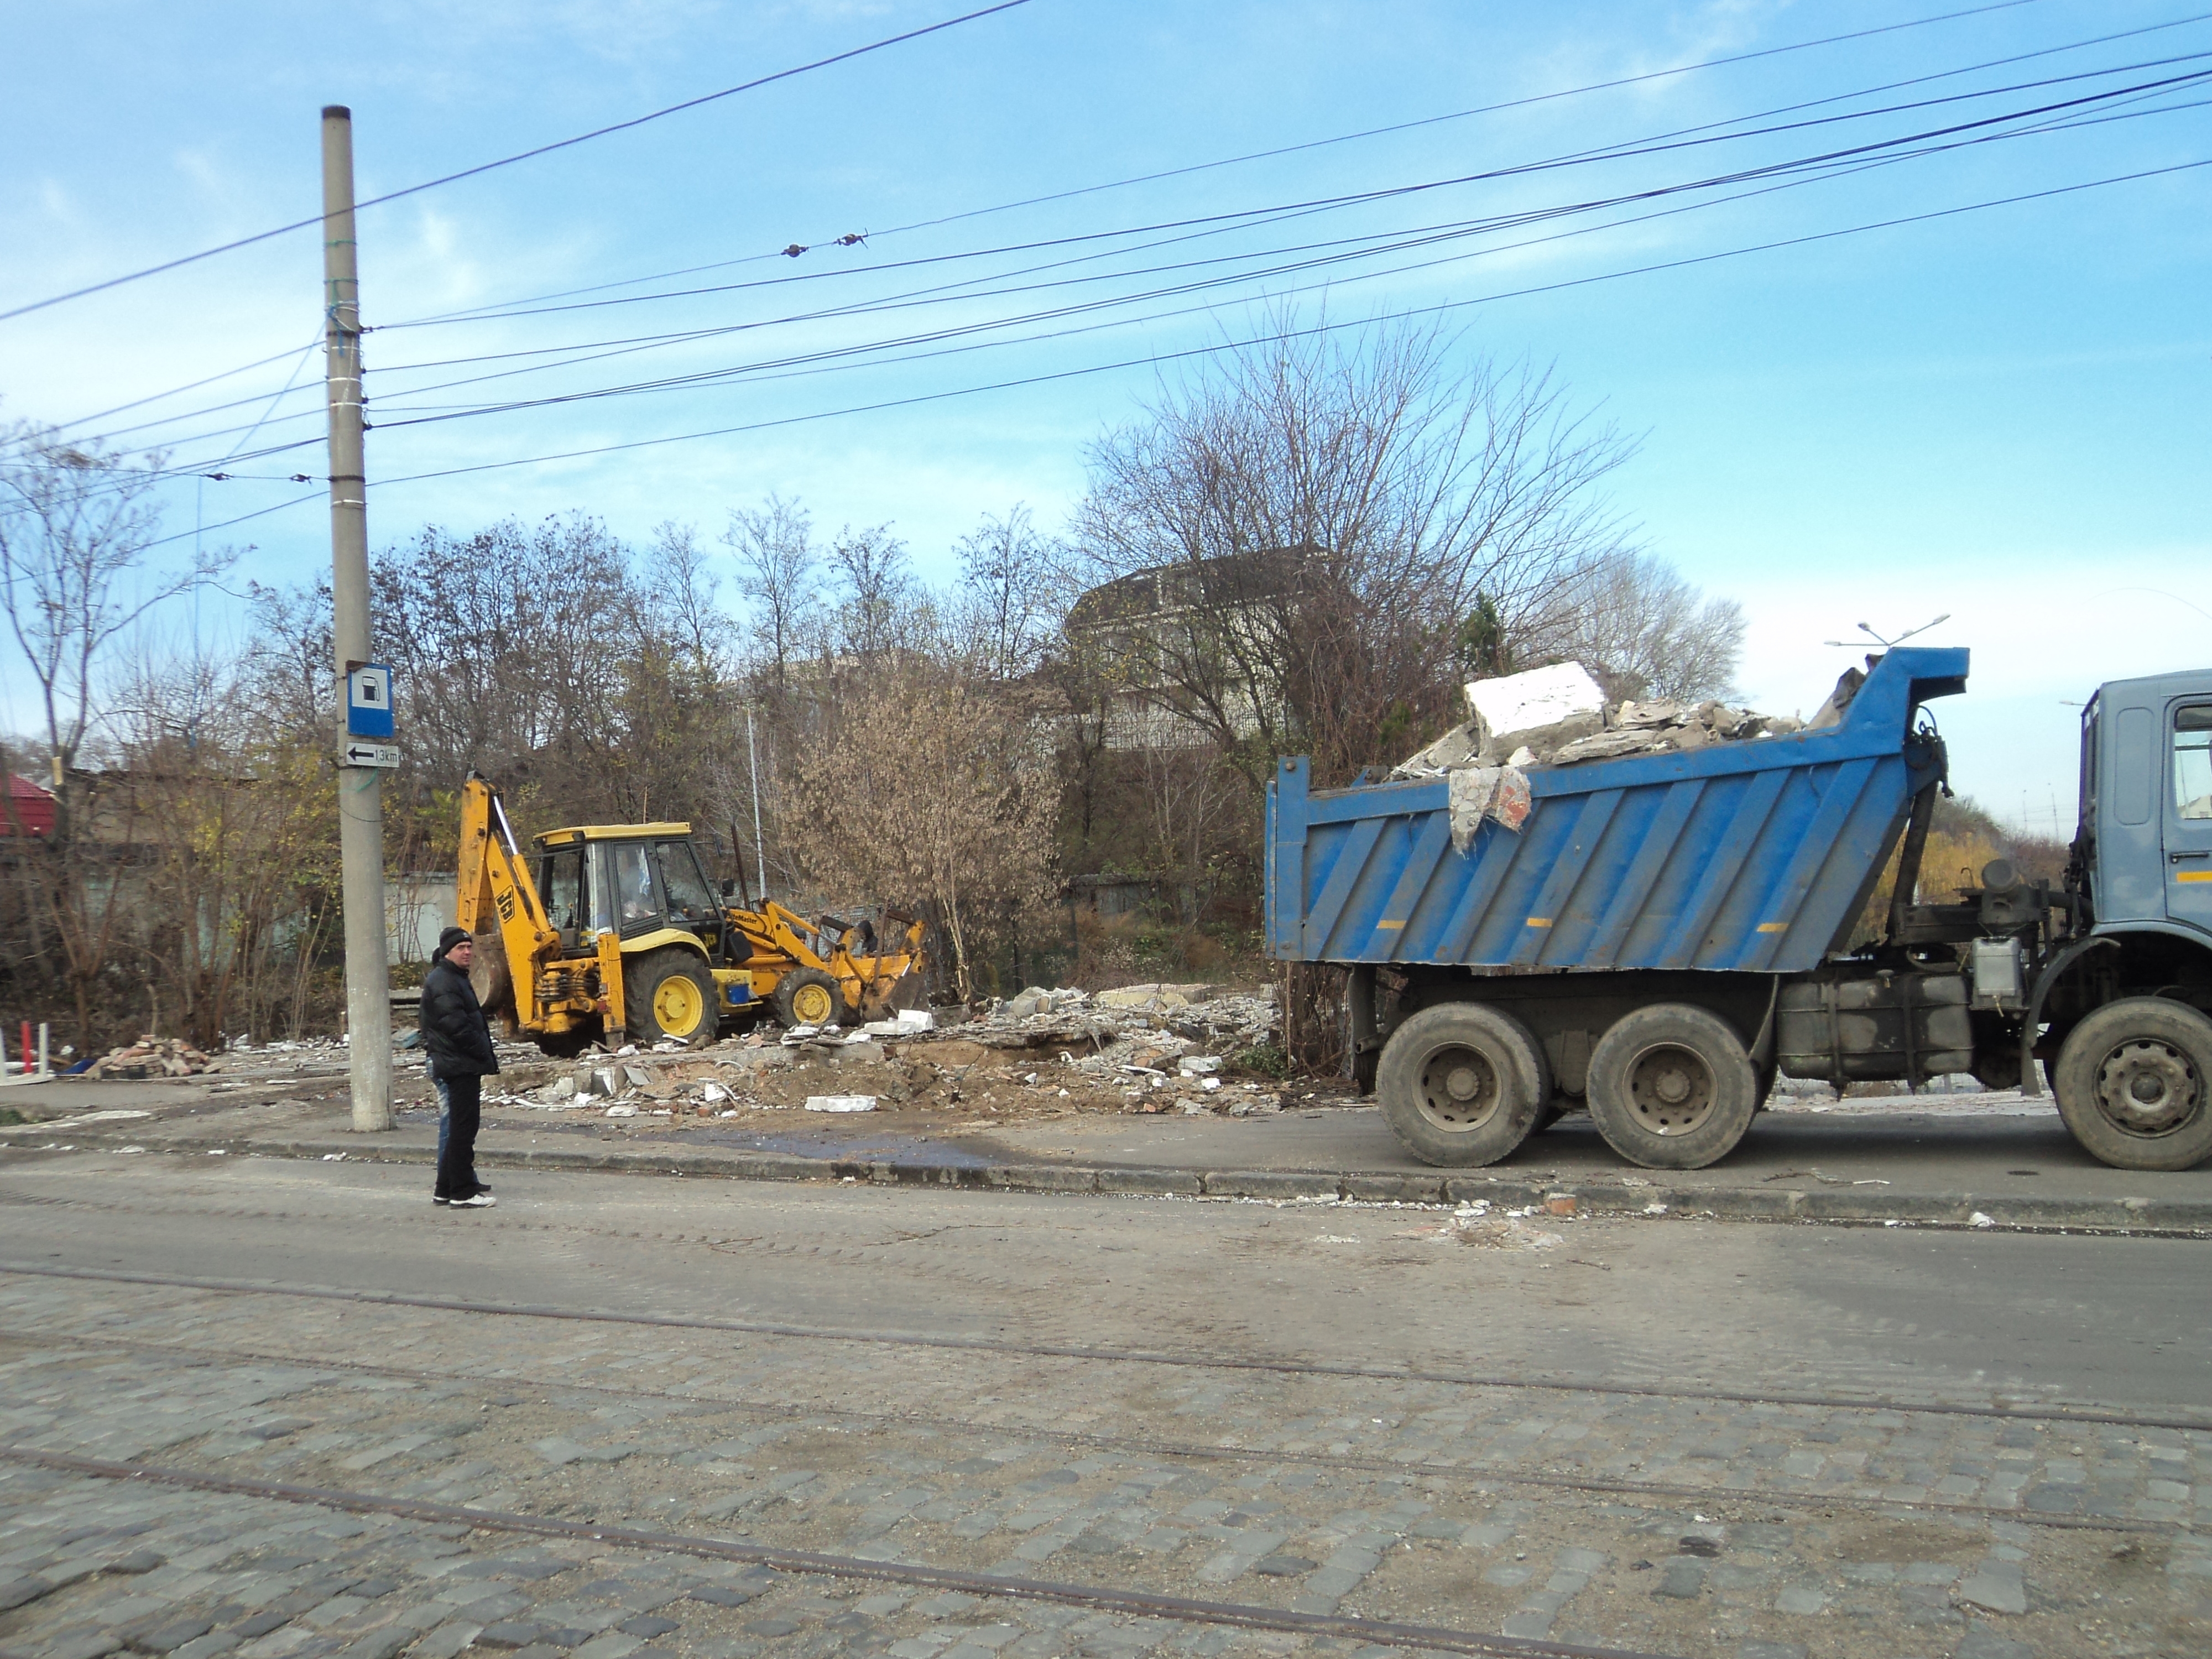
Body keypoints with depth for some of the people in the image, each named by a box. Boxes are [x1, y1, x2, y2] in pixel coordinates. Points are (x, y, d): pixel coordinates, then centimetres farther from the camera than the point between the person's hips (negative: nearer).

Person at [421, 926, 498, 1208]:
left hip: (464, 1065, 11)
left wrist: (485, 1057, 15)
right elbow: (456, 1026, -21)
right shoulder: (442, 981, -14)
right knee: (461, 1128, -8)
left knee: (455, 1127, 15)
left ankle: (446, 1189, 22)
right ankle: (463, 1192, -6)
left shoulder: (456, 978, 20)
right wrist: (485, 1055, -15)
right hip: (457, 1066, -11)